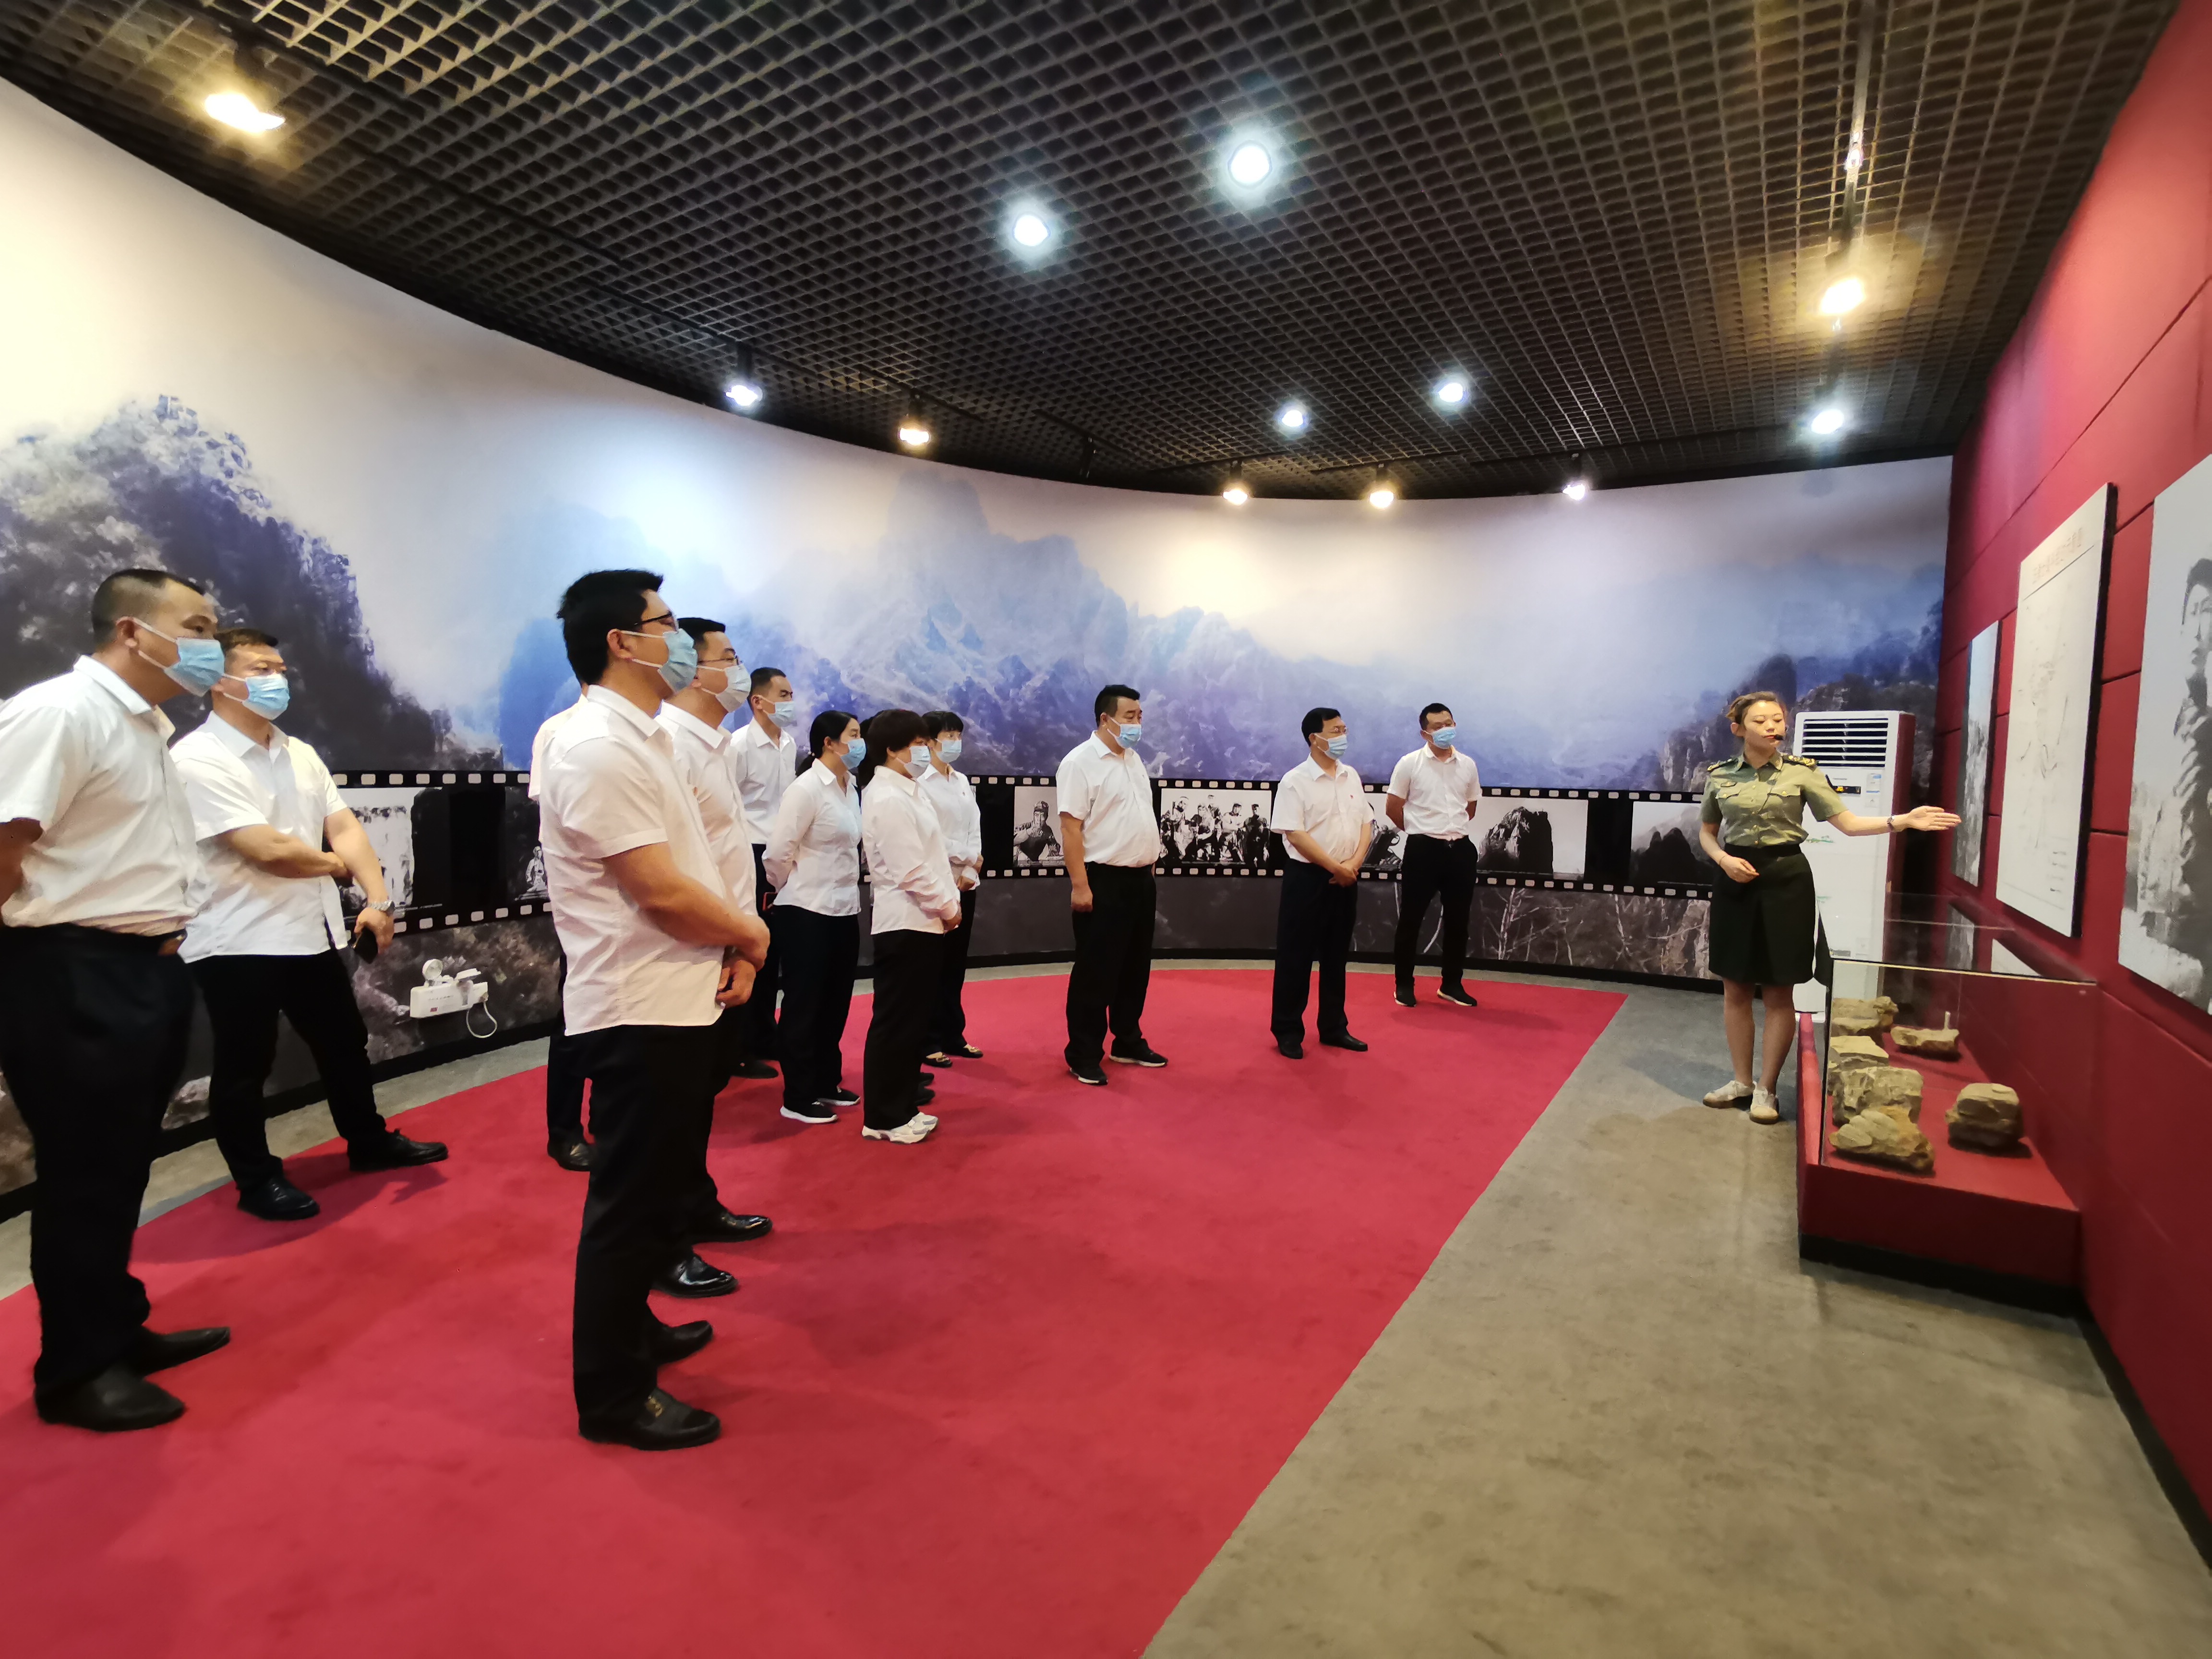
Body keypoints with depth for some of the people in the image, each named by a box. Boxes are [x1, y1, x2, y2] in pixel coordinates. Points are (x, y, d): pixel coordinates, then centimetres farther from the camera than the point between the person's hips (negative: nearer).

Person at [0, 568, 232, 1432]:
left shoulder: (148, 725, 13)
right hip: (76, 978, -9)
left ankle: (117, 1331, 33)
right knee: (83, 1178, 3)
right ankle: (75, 1369, 19)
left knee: (122, 1170, 18)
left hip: (145, 969, 9)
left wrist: (158, 943, 13)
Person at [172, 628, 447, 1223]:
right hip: (238, 943, -7)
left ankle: (370, 1142, 36)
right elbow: (269, 850, -23)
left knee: (344, 1044, 19)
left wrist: (378, 899, -9)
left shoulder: (299, 753, 8)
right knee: (244, 1068, 8)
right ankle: (258, 1182, 23)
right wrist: (336, 865, -4)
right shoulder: (196, 760, -16)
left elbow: (345, 828, 3)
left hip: (312, 932, 7)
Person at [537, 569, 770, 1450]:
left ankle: (631, 1328, 42)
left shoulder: (641, 739, 13)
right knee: (630, 1200, 3)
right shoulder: (600, 748, -19)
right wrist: (749, 934, -8)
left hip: (676, 1000, 10)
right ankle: (613, 1395, 19)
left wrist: (729, 946, 0)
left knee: (656, 1186, 23)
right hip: (641, 1010, -10)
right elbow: (662, 892, -24)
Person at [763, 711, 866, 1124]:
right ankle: (798, 1097, 14)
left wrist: (845, 892, 11)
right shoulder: (806, 788, -15)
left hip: (844, 911, 7)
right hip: (807, 913, -7)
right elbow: (778, 853, -15)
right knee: (805, 1005, 3)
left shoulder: (852, 788, 8)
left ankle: (827, 1082, 29)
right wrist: (797, 889, 0)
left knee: (835, 1004, 15)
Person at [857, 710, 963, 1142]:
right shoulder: (886, 799, -17)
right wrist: (948, 907, -11)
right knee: (895, 1022, 0)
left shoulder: (906, 791, 14)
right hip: (905, 923, -10)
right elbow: (911, 871, -21)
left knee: (915, 1020, 15)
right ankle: (882, 1117, 10)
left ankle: (902, 1105, 26)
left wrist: (950, 901, 8)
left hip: (923, 921, 10)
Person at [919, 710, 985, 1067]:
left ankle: (952, 1034, 21)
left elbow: (975, 828, 8)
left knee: (956, 963, 12)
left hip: (965, 884, 7)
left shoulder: (963, 781, 15)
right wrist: (968, 856, -10)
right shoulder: (919, 781, -9)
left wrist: (971, 870, -6)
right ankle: (928, 1041, 8)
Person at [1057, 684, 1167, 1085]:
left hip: (1139, 878, 8)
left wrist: (1150, 866, 16)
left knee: (1135, 967, 16)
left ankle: (1129, 1043, 29)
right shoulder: (1081, 761, -13)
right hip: (1103, 880, -8)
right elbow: (1071, 827, -18)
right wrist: (1080, 885, -22)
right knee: (1096, 972, 0)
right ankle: (1084, 1055, 11)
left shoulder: (1133, 759, 13)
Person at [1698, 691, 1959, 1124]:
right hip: (1736, 881, 2)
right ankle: (1742, 1081, 22)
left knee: (1778, 992, 3)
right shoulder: (1719, 775, 2)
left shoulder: (1802, 771, -3)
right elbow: (1706, 831, 13)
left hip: (1786, 880, -2)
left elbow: (1847, 822, -4)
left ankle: (1766, 1088, 15)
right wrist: (1723, 859, -6)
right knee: (1734, 988, 7)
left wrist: (1902, 821, -18)